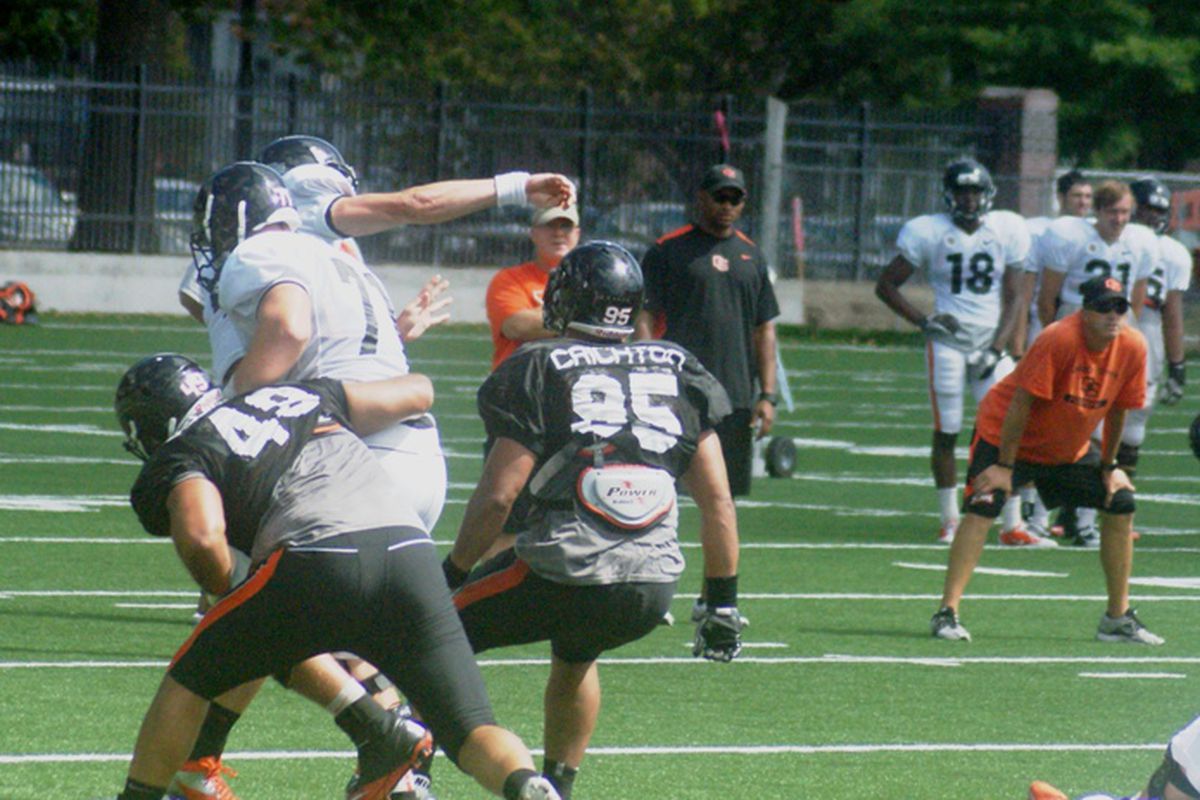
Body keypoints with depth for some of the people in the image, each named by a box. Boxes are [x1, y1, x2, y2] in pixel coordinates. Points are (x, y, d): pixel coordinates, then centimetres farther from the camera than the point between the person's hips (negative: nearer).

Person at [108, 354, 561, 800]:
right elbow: (418, 391, 41)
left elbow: (202, 536, -6)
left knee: (189, 680, 18)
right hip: (409, 553, 4)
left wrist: (222, 592, 14)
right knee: (470, 734, 6)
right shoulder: (301, 394, 31)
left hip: (321, 562, -4)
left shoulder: (180, 459, 14)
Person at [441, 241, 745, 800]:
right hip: (653, 586, 5)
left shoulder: (542, 372, -1)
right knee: (574, 657, 37)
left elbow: (497, 497, -6)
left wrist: (454, 571, 8)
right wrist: (722, 601, 18)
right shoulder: (679, 374, 12)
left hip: (563, 574, -5)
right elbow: (716, 499, 11)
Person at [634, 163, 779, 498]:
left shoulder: (752, 256, 15)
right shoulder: (668, 250, 1)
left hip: (737, 396, 5)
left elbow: (764, 331, 16)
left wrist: (767, 395, 8)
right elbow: (645, 320, -3)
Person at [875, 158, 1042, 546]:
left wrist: (996, 350, -5)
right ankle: (949, 522, 14)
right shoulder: (930, 233, -5)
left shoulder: (1005, 231, 2)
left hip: (990, 343, 2)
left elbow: (1012, 298, 5)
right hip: (948, 343, -2)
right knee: (946, 433, 1)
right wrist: (924, 321, -9)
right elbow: (886, 285, 2)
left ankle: (1013, 525, 0)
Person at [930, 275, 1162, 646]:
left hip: (1068, 451, 7)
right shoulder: (1059, 339, -30)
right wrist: (1004, 466, -24)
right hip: (1004, 435, -7)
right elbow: (1021, 403, -26)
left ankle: (1118, 619, 11)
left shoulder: (1132, 348, -11)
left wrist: (1109, 467, 8)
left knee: (1121, 502, 2)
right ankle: (947, 613, -26)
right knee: (982, 506, -24)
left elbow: (1117, 409, 3)